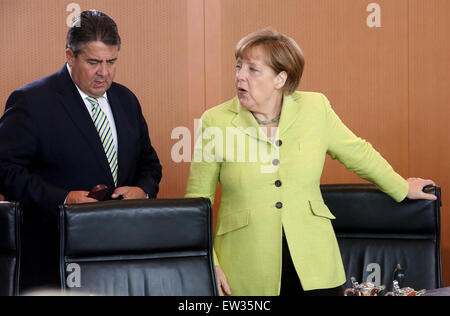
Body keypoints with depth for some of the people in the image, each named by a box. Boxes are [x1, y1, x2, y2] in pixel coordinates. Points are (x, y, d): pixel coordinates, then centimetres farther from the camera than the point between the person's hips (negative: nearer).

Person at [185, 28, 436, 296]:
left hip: (314, 264, 2)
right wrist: (209, 263, -5)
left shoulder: (316, 109, 1)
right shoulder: (215, 121, -3)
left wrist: (401, 188, 27)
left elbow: (357, 153, 17)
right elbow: (198, 198, 2)